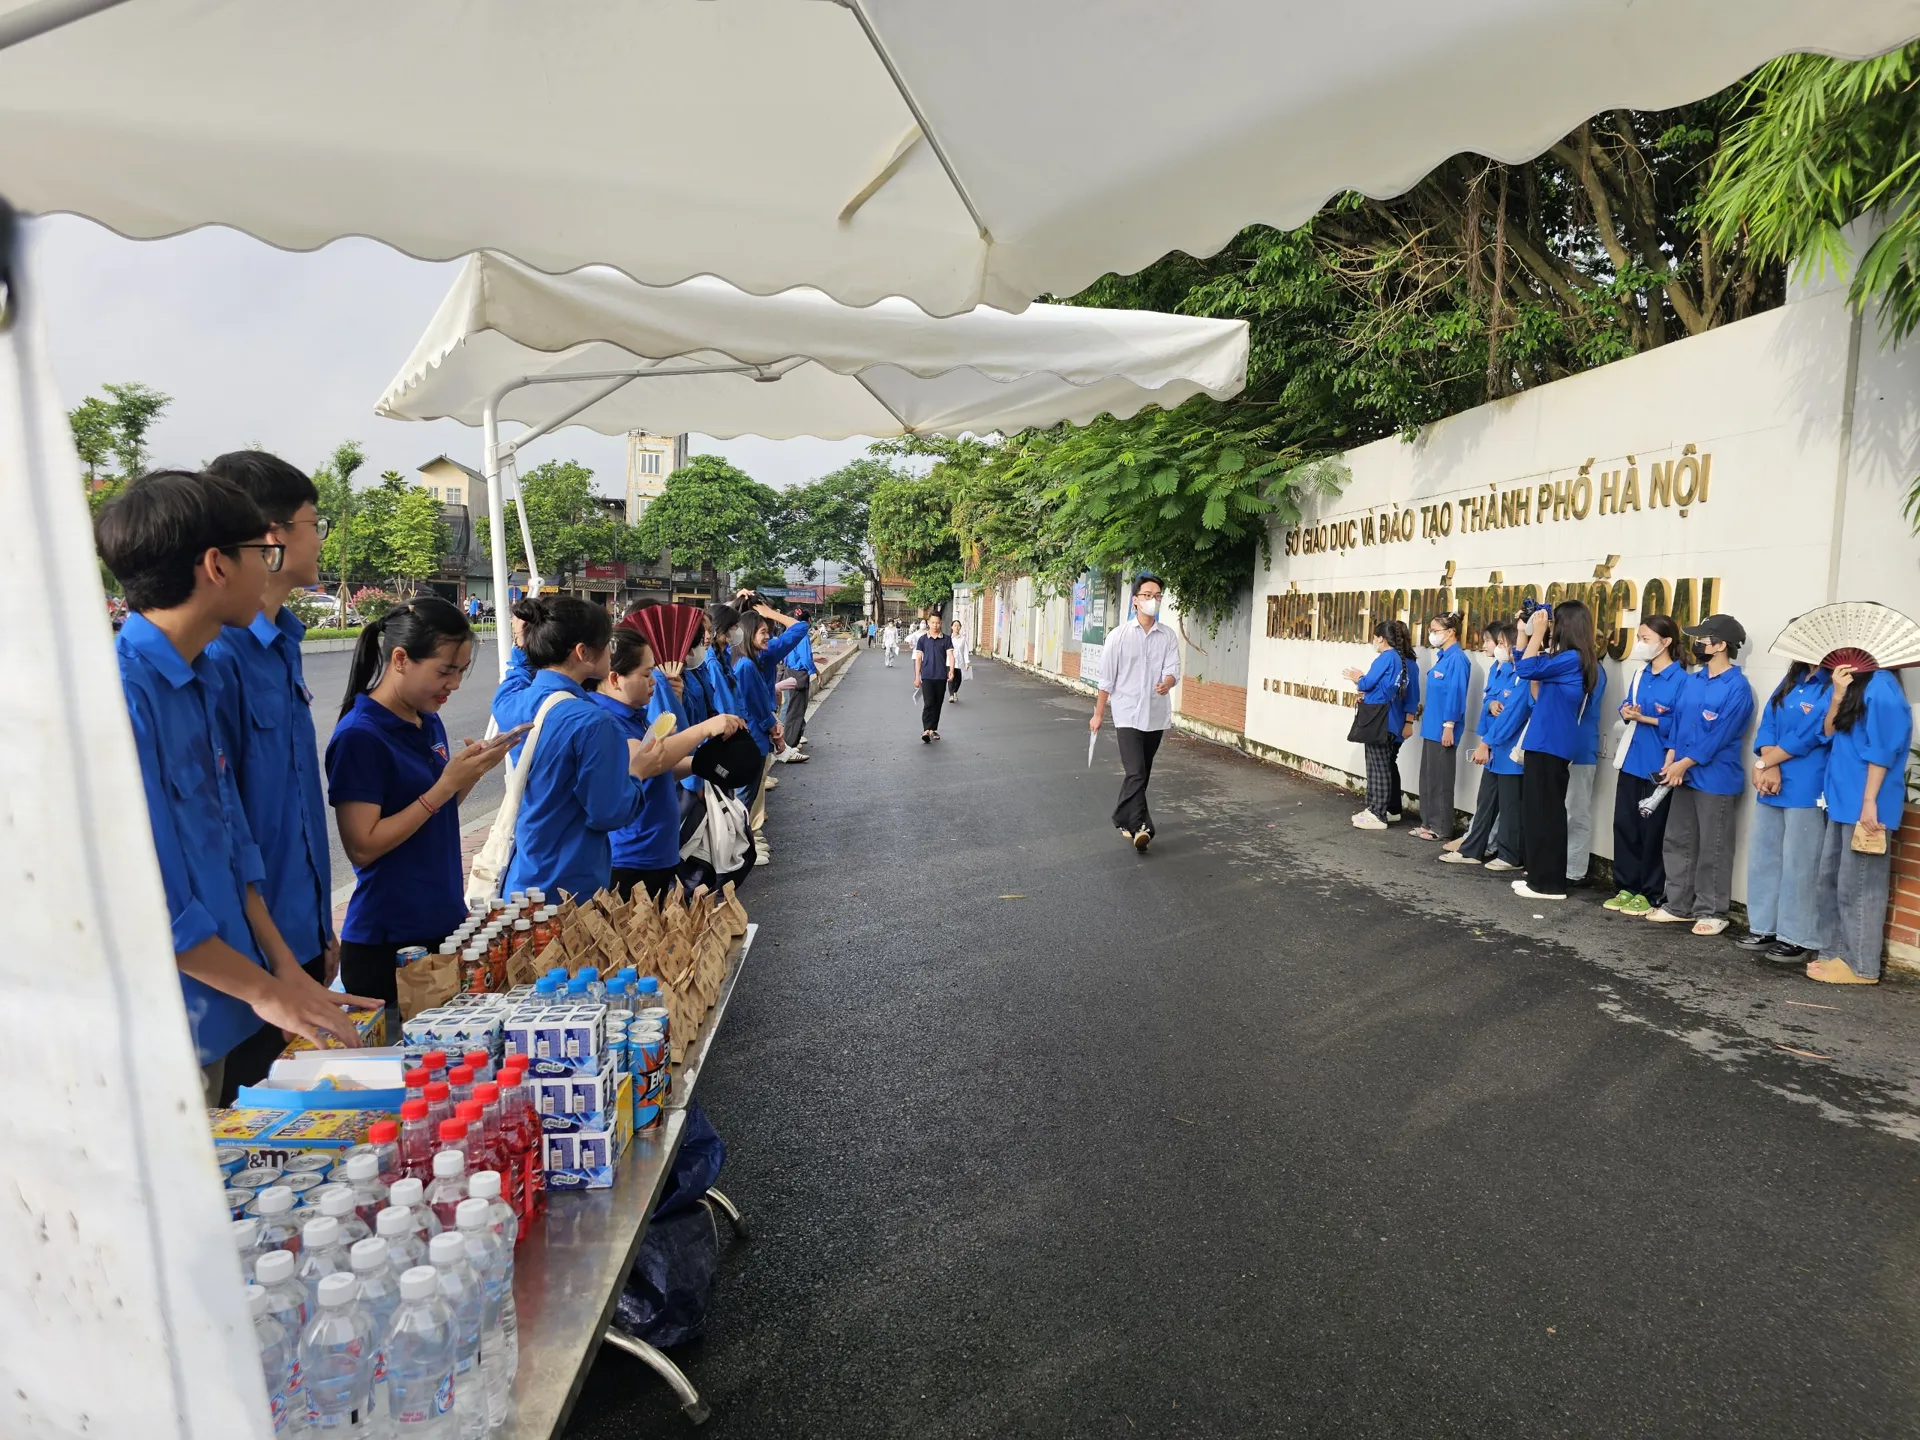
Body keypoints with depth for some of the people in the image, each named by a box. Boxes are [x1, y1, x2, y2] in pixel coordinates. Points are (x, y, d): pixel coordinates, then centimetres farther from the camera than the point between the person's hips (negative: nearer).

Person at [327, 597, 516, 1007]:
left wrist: (473, 771, 0)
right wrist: (445, 786, -20)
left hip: (446, 926, 7)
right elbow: (363, 847, -18)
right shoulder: (359, 736, -15)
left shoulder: (429, 722, 8)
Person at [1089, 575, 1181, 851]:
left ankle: (1123, 820, 29)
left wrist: (1167, 683, -31)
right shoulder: (1119, 636, -4)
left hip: (1156, 715, 3)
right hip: (1128, 714, -3)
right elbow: (1107, 679, 0)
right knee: (1136, 773, -16)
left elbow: (1173, 670, -8)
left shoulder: (1168, 636, 2)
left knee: (1142, 774, 13)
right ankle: (1140, 827, -22)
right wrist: (1098, 714, 2)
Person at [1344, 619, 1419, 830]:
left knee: (1378, 767, -4)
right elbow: (1411, 695, 12)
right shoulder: (1410, 661, 10)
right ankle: (1392, 809, 25)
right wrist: (1408, 722, 16)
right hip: (1395, 722, 8)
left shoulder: (1386, 657, -13)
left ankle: (1377, 815, -2)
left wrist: (1357, 678, 11)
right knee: (1389, 765, 17)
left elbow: (1367, 683, -10)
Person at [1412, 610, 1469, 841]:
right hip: (1432, 726, 9)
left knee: (1440, 779, -1)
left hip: (1443, 728, -9)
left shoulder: (1457, 659, -15)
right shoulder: (1442, 657, 12)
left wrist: (1449, 725, -20)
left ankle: (1441, 828, 8)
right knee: (1428, 777, 14)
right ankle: (1429, 823, 22)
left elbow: (1455, 694, -19)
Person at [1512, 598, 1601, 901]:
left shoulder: (1571, 659, -15)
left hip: (1549, 745, -10)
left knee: (1545, 813, -4)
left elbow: (1526, 669, -20)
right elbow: (1540, 697, 17)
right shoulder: (1568, 659, 13)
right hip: (1548, 744, 10)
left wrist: (1537, 632, -10)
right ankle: (1542, 877, 22)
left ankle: (1549, 883, 3)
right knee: (1542, 811, 14)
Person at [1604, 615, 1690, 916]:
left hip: (1658, 766, -7)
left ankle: (1649, 893, 17)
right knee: (1624, 824, 10)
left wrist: (1645, 718, -18)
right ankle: (1626, 887, 22)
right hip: (1631, 761, 7)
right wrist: (1626, 712, -7)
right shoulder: (1640, 673, 8)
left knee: (1652, 830, 4)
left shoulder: (1681, 680, -13)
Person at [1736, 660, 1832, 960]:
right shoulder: (1792, 679, 14)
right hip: (1773, 785, 7)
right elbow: (1768, 723, 8)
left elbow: (1808, 735, -13)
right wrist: (1770, 769, -6)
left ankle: (1796, 938, 10)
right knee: (1763, 856, 12)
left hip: (1807, 790, -7)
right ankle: (1764, 928, 23)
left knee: (1799, 864, 0)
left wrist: (1764, 762, -3)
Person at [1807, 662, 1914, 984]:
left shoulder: (1881, 687, -13)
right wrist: (1838, 696, -1)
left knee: (1856, 886, -3)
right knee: (1830, 881, 14)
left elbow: (1881, 750, -18)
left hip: (1865, 805, -9)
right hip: (1842, 800, 9)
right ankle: (1835, 953, 23)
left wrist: (1869, 802, -20)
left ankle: (1861, 966, 6)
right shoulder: (1853, 686, 14)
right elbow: (1830, 735, 12)